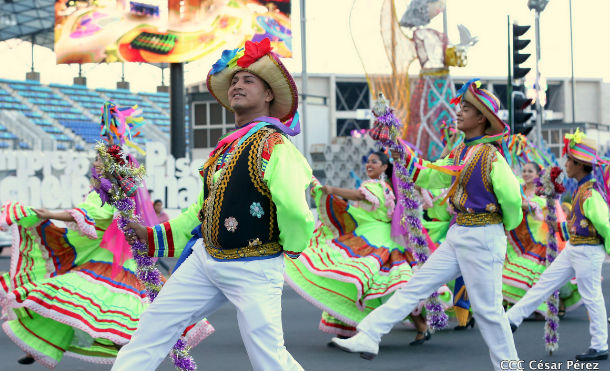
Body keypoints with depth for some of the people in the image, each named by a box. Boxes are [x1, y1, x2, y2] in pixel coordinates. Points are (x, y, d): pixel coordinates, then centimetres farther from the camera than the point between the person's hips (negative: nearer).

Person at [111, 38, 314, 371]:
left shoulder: (274, 146, -16)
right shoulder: (226, 147, 12)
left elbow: (296, 210, -31)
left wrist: (290, 247, -13)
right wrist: (155, 236, 20)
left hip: (252, 269, -8)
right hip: (205, 258, 8)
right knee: (153, 326, 9)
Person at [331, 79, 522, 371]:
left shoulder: (491, 157, -15)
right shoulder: (459, 153, 10)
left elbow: (511, 197, -17)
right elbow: (429, 176, 14)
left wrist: (507, 227, 0)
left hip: (483, 238, -8)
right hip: (458, 235, 8)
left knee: (487, 309, 0)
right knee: (415, 286, 6)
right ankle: (367, 338, 8)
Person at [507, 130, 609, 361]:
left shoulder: (591, 194, -23)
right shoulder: (582, 188, 5)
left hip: (588, 252, -9)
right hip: (573, 248, 9)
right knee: (545, 282, 12)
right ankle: (512, 319, 18)